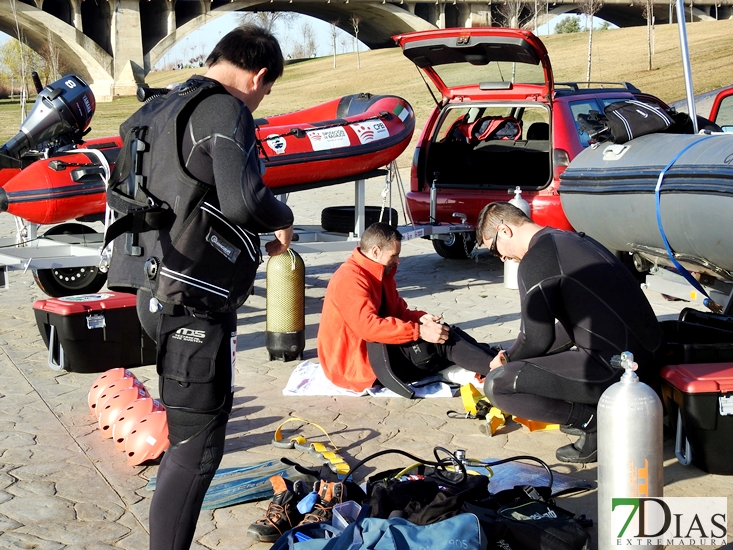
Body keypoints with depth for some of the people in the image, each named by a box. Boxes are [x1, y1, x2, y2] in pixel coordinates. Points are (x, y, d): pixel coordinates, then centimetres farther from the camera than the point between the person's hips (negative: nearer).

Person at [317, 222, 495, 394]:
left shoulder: (379, 274, 13)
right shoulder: (350, 279, -20)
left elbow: (398, 311, 15)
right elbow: (368, 326, -31)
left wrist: (419, 318, -9)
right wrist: (419, 331, -32)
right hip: (357, 366, -10)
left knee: (446, 333, -2)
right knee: (442, 341, -19)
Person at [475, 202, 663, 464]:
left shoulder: (535, 260, -11)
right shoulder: (574, 239, 18)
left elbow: (537, 339, -10)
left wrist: (508, 359, 12)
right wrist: (513, 356, 26)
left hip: (614, 367, -10)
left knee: (497, 385, -10)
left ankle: (596, 421, -4)